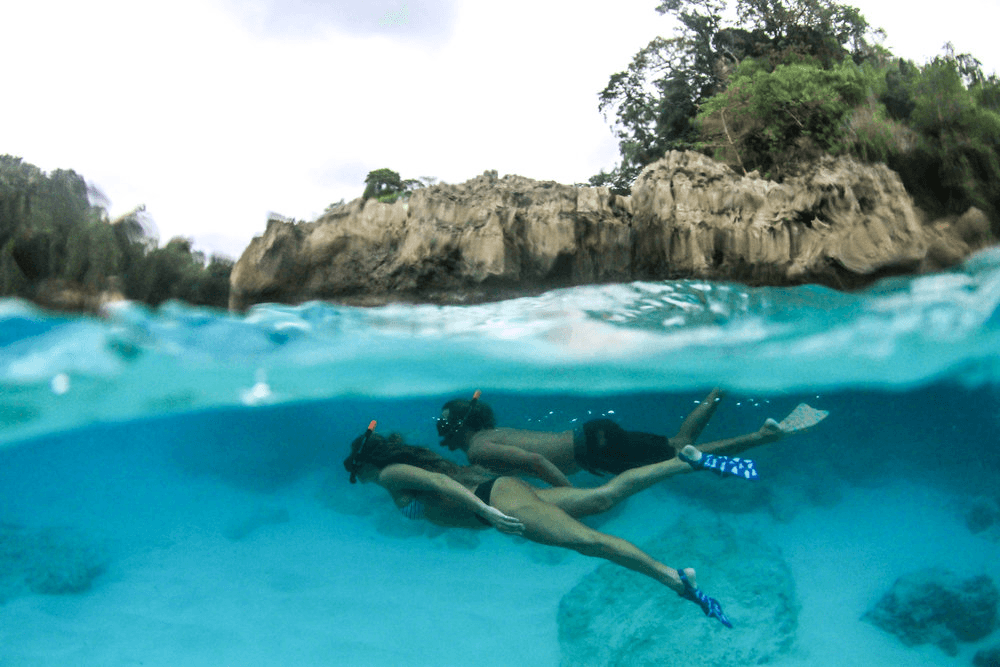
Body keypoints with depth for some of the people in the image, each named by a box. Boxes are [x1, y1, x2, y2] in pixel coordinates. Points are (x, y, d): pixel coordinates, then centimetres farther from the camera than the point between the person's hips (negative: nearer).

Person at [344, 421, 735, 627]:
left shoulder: (391, 475, -1)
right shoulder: (409, 461, 26)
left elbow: (437, 482, -18)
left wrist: (486, 512, -27)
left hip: (497, 496, -8)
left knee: (586, 539, -22)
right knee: (605, 496, -2)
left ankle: (674, 578, -32)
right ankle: (688, 460, -9)